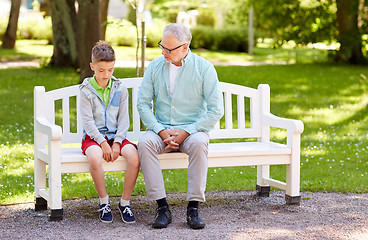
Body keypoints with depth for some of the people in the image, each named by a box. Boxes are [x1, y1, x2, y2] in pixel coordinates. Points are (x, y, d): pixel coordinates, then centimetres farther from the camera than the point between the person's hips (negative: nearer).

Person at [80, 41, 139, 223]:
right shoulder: (87, 90, -1)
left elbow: (123, 119, 4)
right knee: (95, 158, -37)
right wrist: (103, 143, -18)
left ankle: (125, 202, -12)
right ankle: (104, 202, -14)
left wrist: (117, 142, -10)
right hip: (93, 137, -3)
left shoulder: (120, 89, 8)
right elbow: (88, 121, -8)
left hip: (116, 136, 3)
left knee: (134, 156, -29)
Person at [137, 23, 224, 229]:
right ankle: (162, 208, -29)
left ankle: (193, 208, -31)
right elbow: (143, 104, 4)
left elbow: (216, 110, -8)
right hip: (161, 129, 2)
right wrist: (161, 131, -12)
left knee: (199, 143, -36)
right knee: (145, 143, -30)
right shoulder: (155, 67, 5)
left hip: (192, 129, -2)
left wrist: (186, 132, -15)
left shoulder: (204, 68, -4)